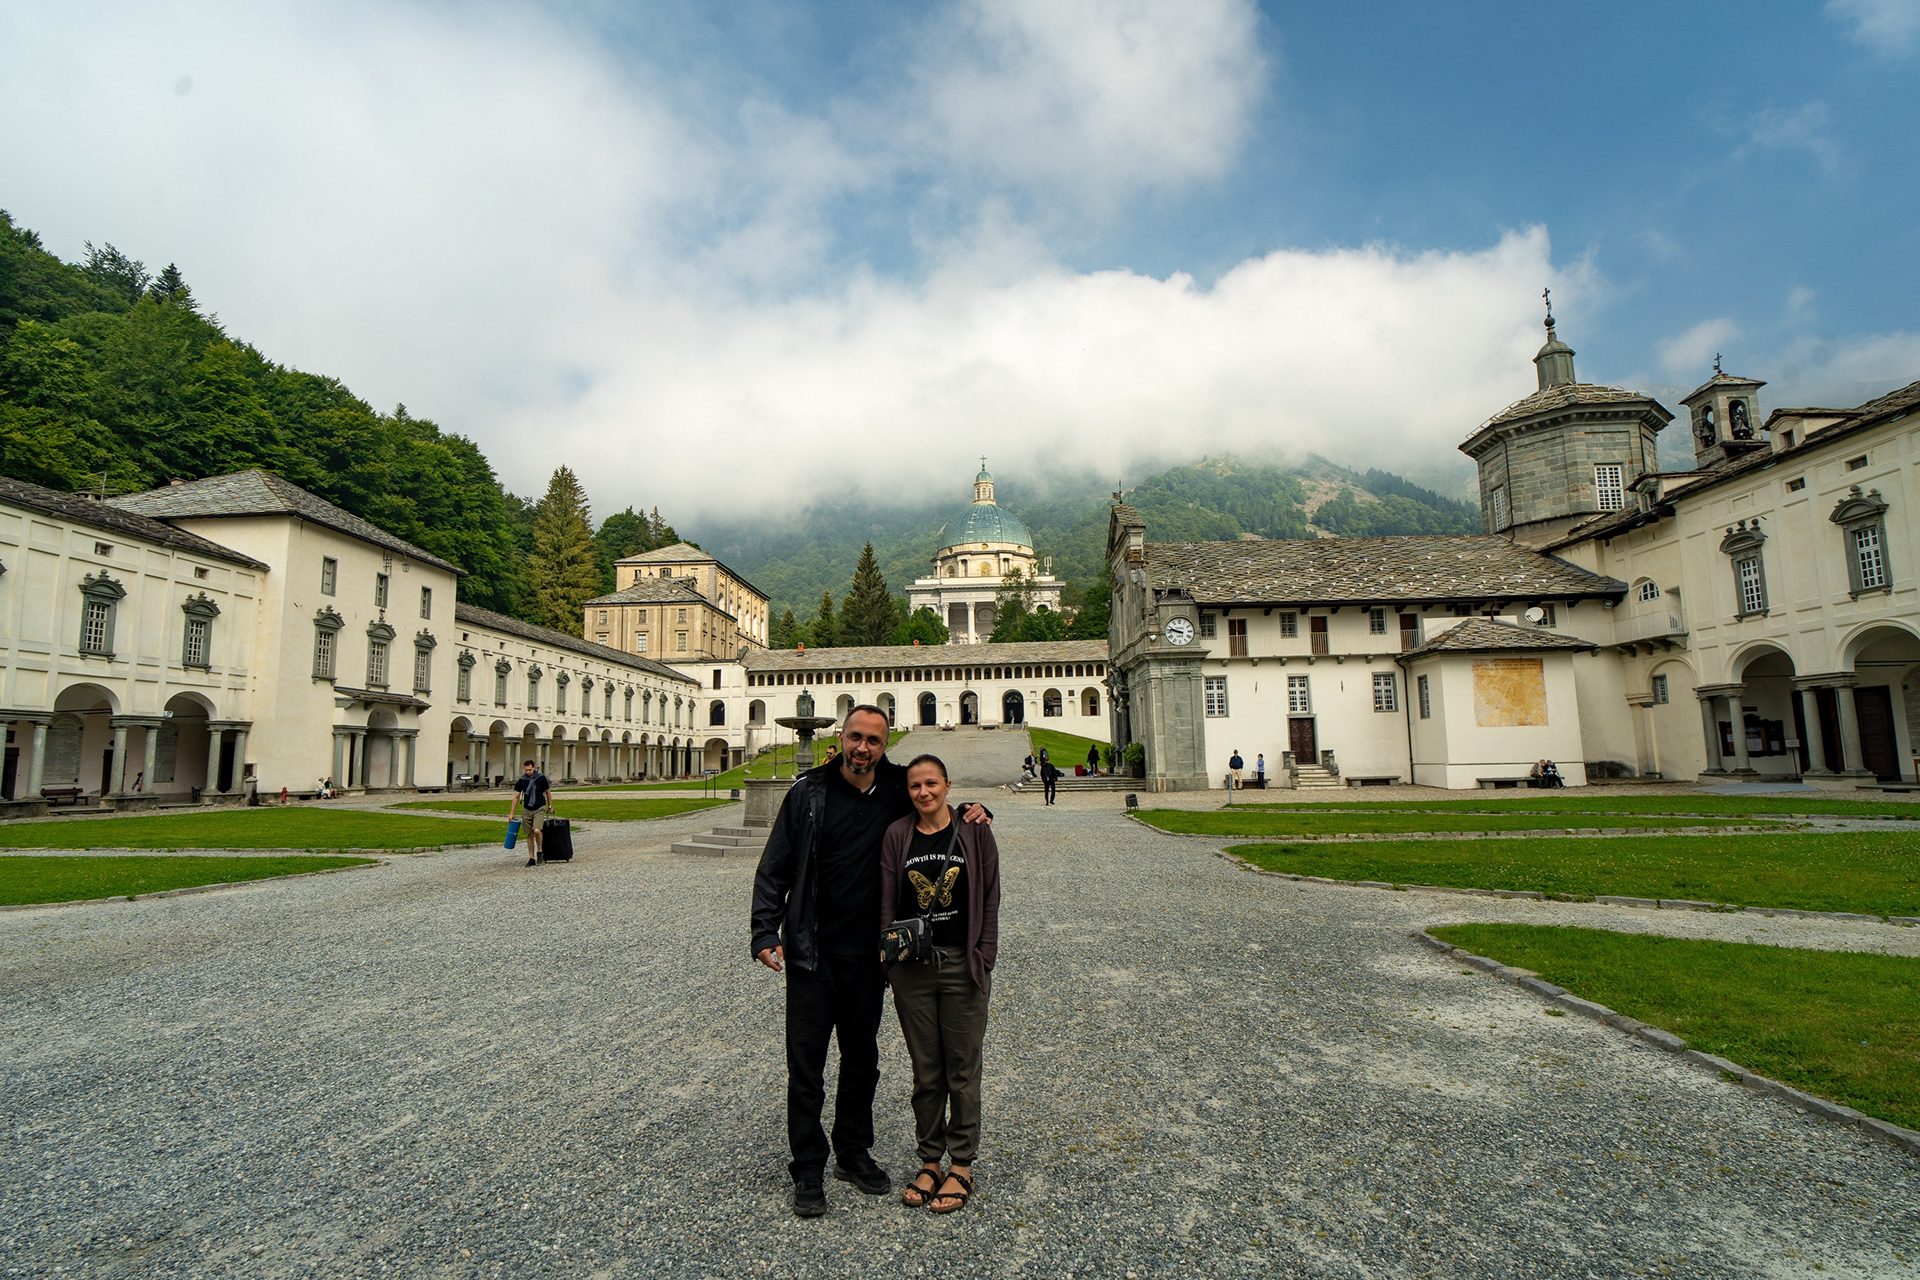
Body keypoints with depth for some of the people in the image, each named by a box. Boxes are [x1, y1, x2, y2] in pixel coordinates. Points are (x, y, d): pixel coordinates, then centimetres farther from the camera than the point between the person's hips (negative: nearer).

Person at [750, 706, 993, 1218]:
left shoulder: (897, 793, 0)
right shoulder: (809, 792, -6)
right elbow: (774, 869, -3)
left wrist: (967, 813, -3)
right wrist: (766, 933, -12)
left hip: (867, 955, 3)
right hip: (812, 952, -3)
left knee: (862, 1060, 16)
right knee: (806, 1065, 3)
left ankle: (854, 1153, 34)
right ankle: (808, 1170, 19)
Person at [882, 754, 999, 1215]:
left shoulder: (975, 834, -2)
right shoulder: (896, 836, 2)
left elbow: (989, 901, 1)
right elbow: (886, 902, 4)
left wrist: (983, 960, -4)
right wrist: (891, 956, -2)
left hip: (962, 965, -1)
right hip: (912, 966, 2)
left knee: (962, 1068, 7)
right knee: (925, 1069, 12)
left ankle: (961, 1166, 21)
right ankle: (930, 1160, 26)